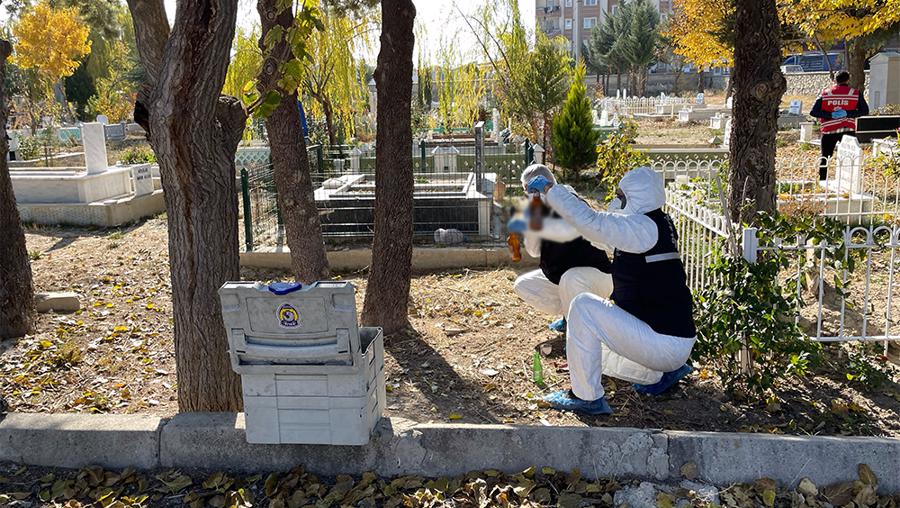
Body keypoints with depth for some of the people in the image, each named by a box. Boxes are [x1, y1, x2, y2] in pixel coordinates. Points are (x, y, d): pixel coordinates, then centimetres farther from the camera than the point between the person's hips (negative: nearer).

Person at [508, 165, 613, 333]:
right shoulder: (543, 212, 0)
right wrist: (529, 230, -20)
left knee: (571, 278, -39)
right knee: (523, 285, 1)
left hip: (595, 275, -8)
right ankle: (569, 313, 11)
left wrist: (529, 224, -51)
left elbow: (568, 230, -47)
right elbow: (534, 251, -2)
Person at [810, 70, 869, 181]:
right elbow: (864, 111, -5)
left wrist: (830, 115, -8)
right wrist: (847, 114, -10)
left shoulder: (825, 93, 4)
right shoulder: (855, 93, 2)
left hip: (829, 130, 1)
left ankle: (822, 181, 9)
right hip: (848, 130, -1)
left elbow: (813, 112, -3)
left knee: (825, 157, 11)